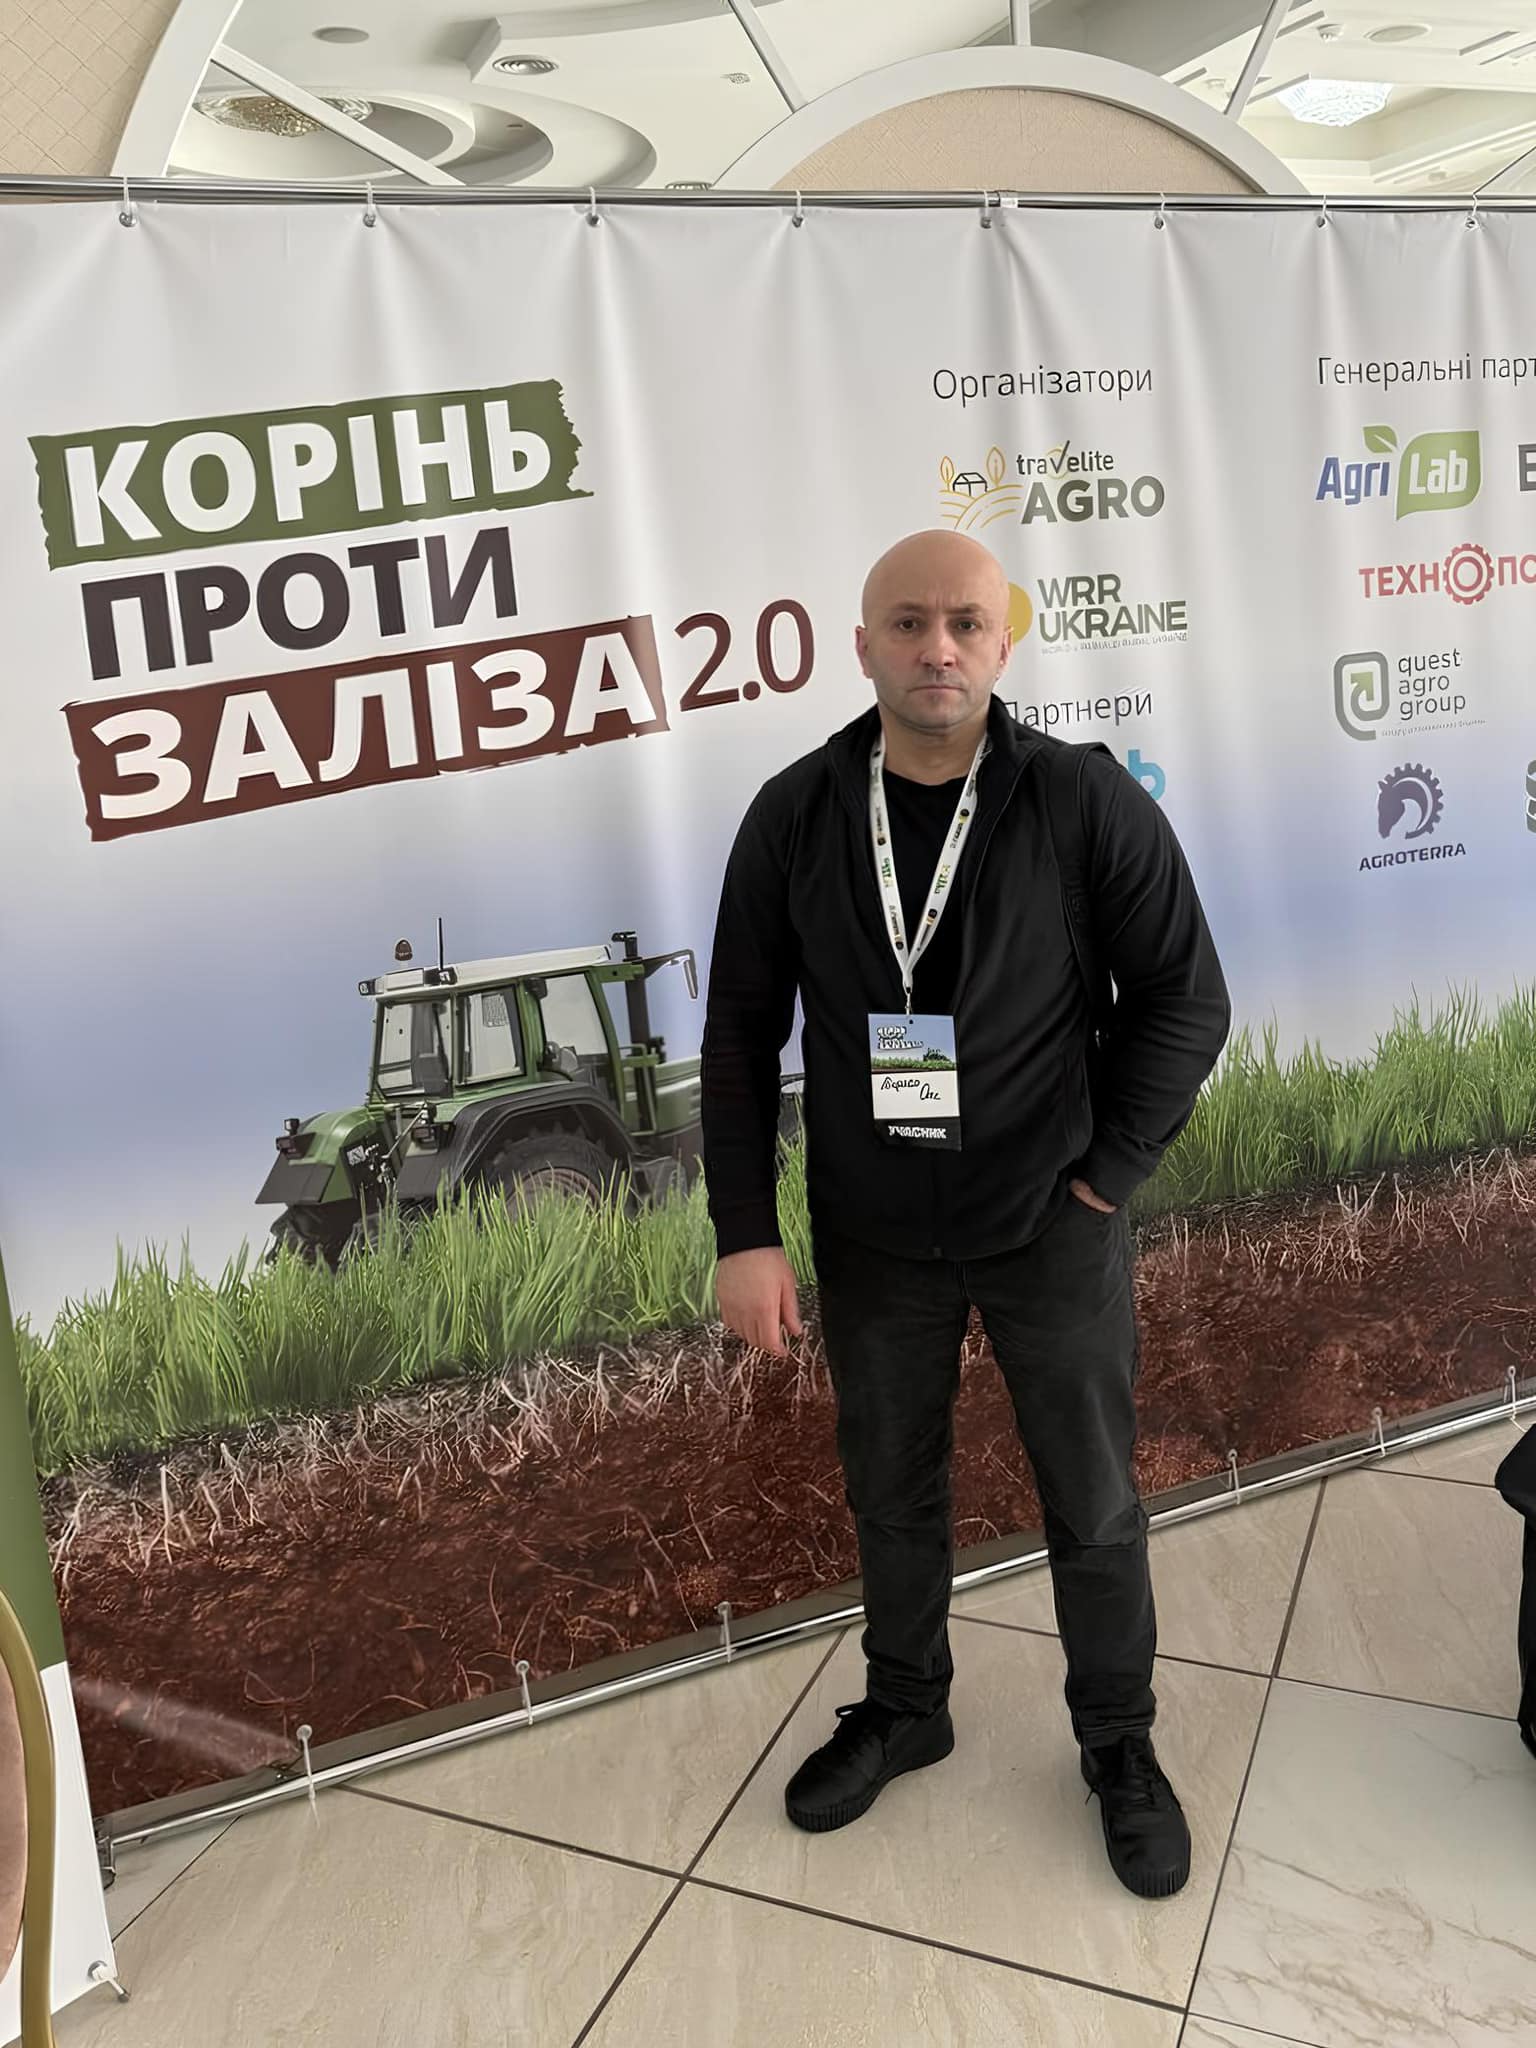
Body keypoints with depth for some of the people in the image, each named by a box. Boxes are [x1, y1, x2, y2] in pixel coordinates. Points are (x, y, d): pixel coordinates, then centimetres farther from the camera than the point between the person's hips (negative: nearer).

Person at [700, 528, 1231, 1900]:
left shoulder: (1086, 801, -13)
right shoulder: (794, 817, -7)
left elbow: (1185, 999, -7)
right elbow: (743, 1031, -3)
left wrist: (1107, 1174, -9)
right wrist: (746, 1233, -6)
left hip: (1052, 1227, -1)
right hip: (874, 1236, 2)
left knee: (1093, 1504, 14)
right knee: (891, 1491, 19)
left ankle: (1119, 1742, 39)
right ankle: (904, 1709, 44)